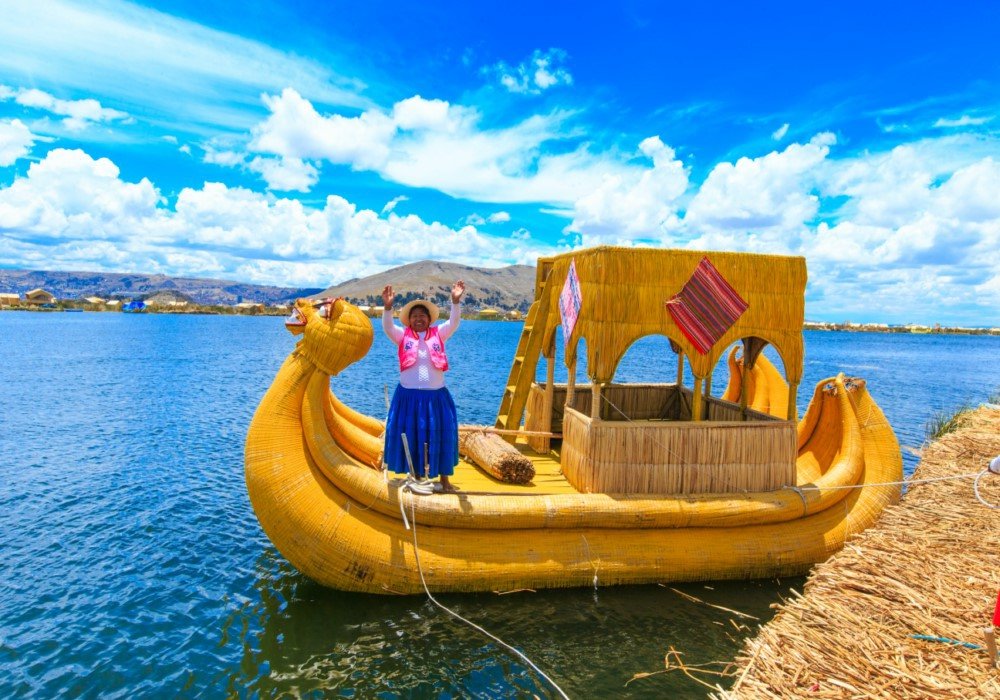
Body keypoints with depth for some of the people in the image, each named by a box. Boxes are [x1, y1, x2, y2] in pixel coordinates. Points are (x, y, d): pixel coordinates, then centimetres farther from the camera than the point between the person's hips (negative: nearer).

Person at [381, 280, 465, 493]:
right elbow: (387, 327, -13)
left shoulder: (438, 334, 4)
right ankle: (416, 477, 23)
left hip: (436, 396, 1)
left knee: (441, 435, 5)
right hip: (409, 396, 0)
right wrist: (387, 307, -30)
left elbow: (453, 323, -9)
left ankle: (444, 479, 18)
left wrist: (456, 302, -24)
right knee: (411, 436, 7)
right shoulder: (403, 335, 2)